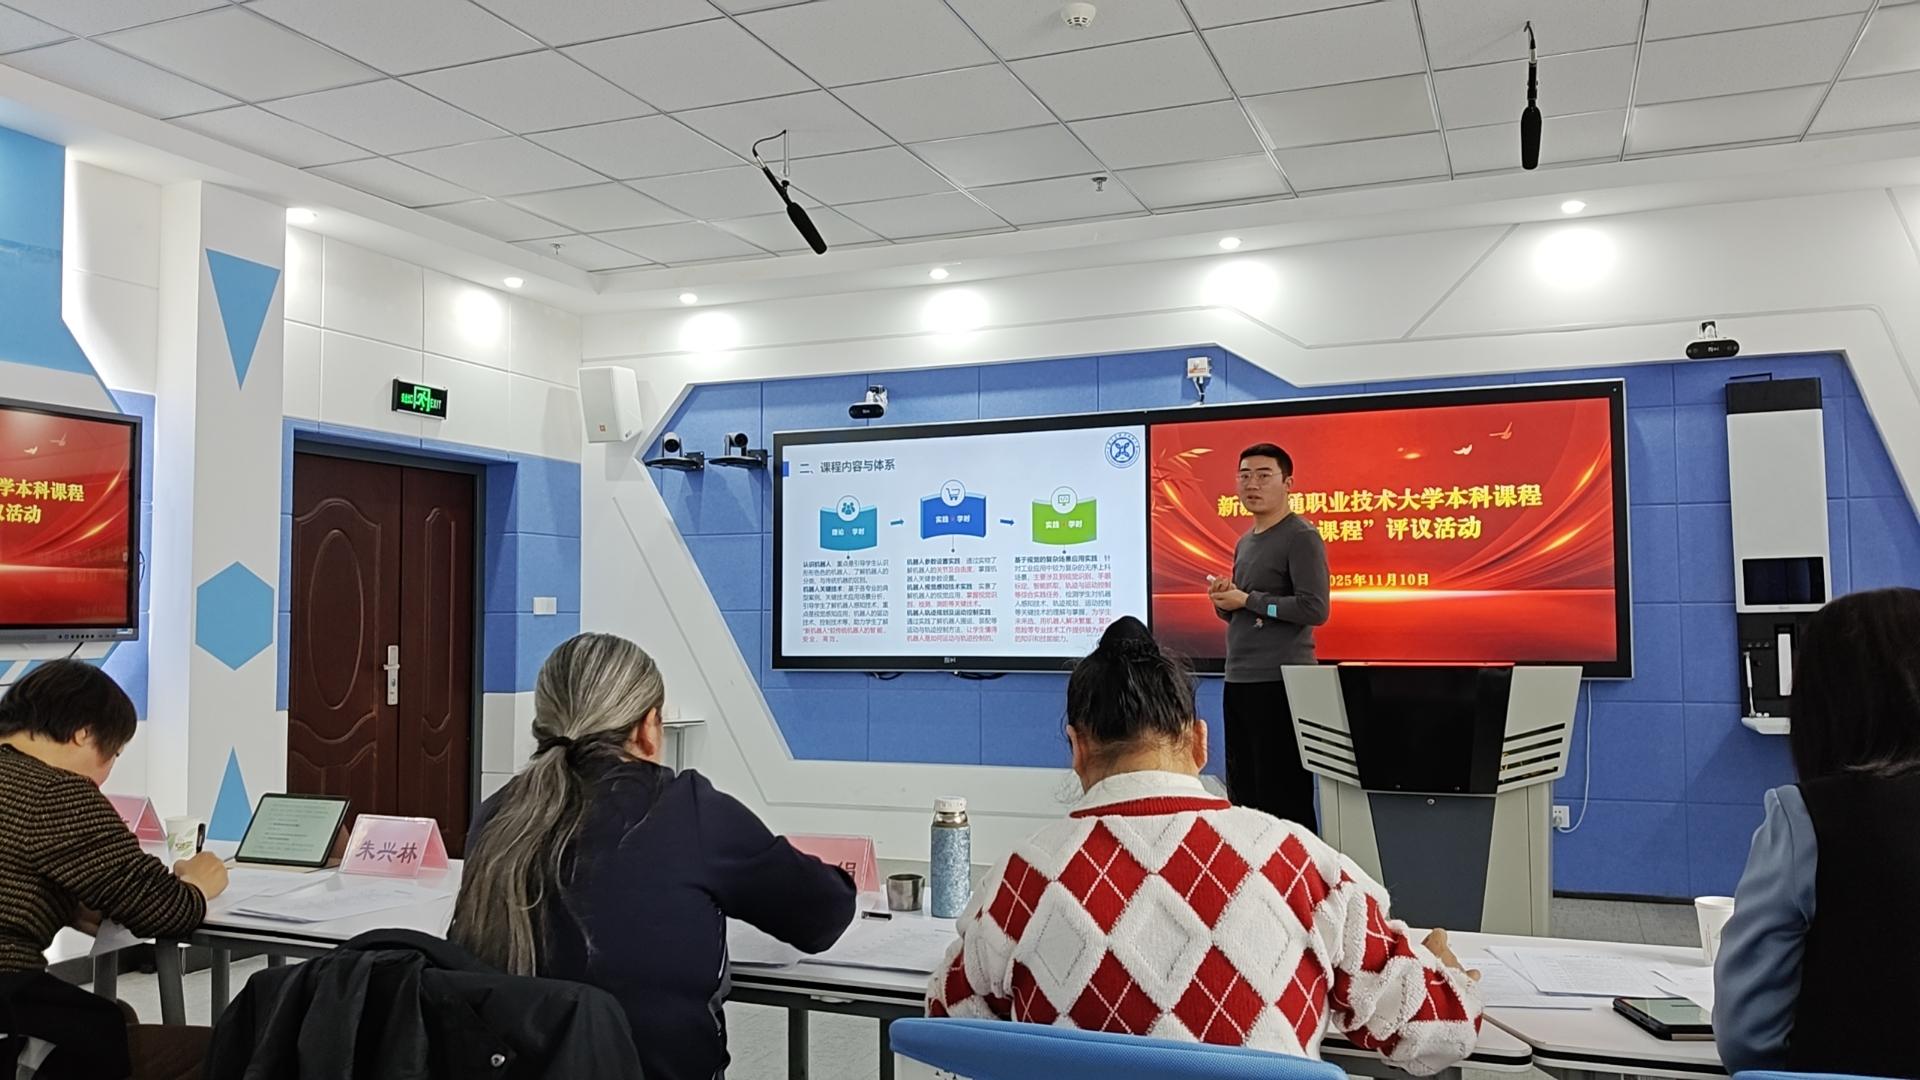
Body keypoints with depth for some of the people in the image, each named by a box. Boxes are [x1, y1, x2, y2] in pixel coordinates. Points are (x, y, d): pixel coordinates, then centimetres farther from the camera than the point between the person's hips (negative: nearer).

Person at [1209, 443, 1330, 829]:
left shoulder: (1301, 537, -9)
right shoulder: (1245, 543, 17)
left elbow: (1315, 609, -19)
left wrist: (1247, 599, -13)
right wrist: (1223, 601, 1)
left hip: (1279, 683, -9)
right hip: (1238, 681, 9)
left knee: (1283, 796, -4)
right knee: (1242, 792, 14)